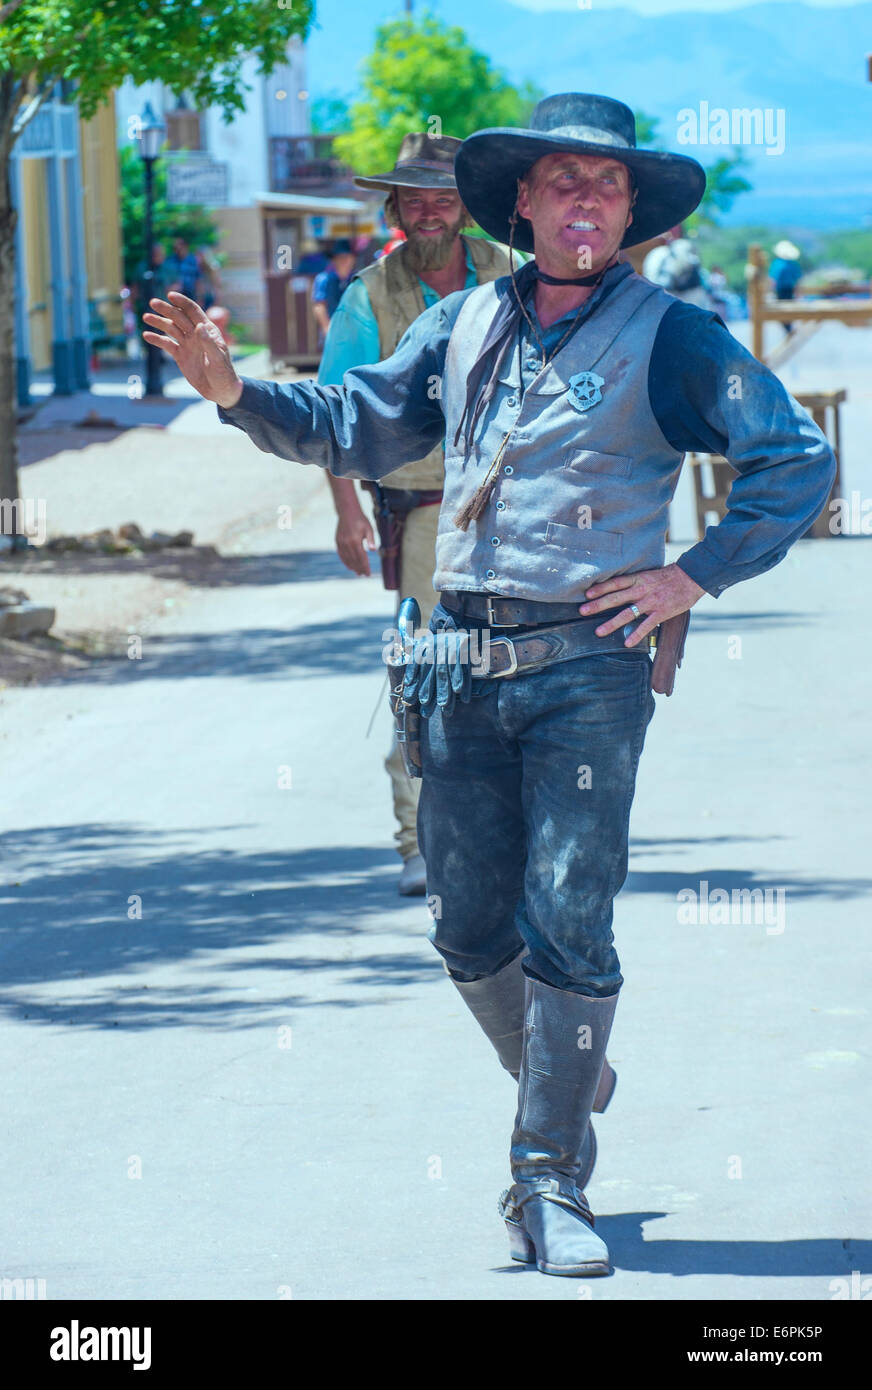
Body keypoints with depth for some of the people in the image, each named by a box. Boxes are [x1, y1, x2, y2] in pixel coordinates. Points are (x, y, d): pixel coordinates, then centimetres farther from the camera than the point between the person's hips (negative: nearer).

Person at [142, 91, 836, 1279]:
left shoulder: (668, 336, -1)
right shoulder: (466, 324, 12)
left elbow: (798, 459, -2)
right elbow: (356, 428, 18)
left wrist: (697, 575, -6)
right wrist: (235, 391, 4)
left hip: (588, 662, -4)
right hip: (463, 662, 4)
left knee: (568, 922, -9)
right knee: (471, 929, 6)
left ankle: (552, 1184, -4)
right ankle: (566, 1101, 30)